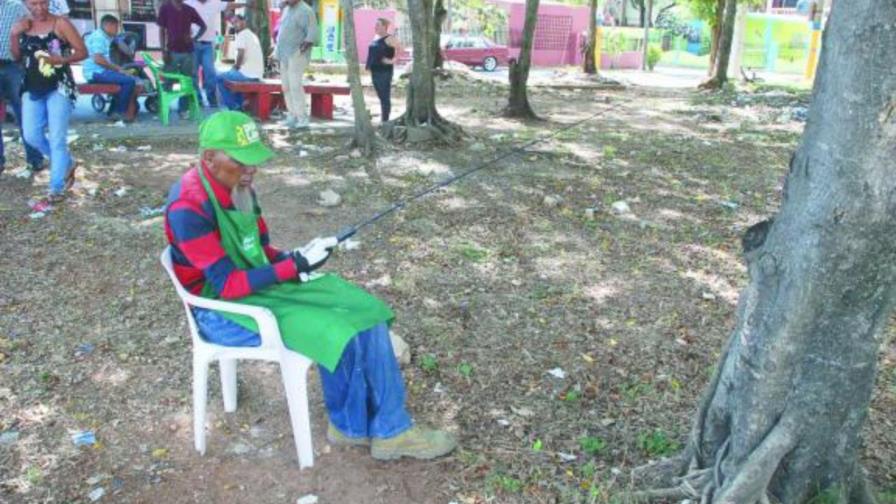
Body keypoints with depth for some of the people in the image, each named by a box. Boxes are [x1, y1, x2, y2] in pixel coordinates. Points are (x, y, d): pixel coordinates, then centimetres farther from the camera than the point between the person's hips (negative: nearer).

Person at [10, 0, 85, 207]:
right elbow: (16, 57, 11)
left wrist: (61, 59, -22)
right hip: (32, 88, 5)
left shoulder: (60, 23, -5)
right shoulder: (24, 26, 8)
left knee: (57, 139, -6)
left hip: (59, 87, -5)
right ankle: (67, 164, 27)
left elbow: (82, 52, -6)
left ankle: (56, 191, -1)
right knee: (31, 135, 1)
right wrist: (14, 34, -5)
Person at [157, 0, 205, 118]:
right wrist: (163, 50, -8)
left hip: (188, 51, 3)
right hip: (172, 51, -3)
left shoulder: (189, 10, 6)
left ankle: (183, 109, 15)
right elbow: (161, 30, 0)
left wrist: (194, 38, -6)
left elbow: (203, 26, 12)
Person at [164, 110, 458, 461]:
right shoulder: (188, 207, -24)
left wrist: (295, 260, -9)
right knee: (333, 333, -22)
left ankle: (388, 429, -1)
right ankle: (351, 426, 5)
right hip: (223, 308, -8)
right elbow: (226, 285, -25)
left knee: (366, 312, -7)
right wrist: (296, 265, -27)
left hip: (260, 283, 8)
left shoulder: (239, 188, 2)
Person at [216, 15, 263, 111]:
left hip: (247, 73, -9)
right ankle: (239, 105, 26)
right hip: (257, 74, 9)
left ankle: (232, 107, 6)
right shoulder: (252, 35, 19)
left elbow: (240, 55, -17)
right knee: (231, 74, 33)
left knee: (220, 78, 6)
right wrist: (236, 66, 18)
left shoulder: (241, 35, -10)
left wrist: (235, 67, 0)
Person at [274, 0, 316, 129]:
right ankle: (292, 116, 20)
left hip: (297, 55, -9)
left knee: (295, 85, -15)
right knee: (286, 86, 11)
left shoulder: (305, 11, -11)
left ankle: (302, 120, -14)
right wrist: (278, 51, 19)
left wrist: (302, 48, -25)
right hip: (284, 55, 9)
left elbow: (312, 34, -18)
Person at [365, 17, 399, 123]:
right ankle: (382, 118, 19)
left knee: (385, 97, -6)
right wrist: (369, 65, 17)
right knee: (381, 97, 13)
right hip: (375, 71, 9)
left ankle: (385, 120, -4)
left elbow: (400, 50, -14)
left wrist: (392, 61, -17)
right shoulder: (376, 38, 16)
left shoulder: (389, 39, -9)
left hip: (384, 72, -9)